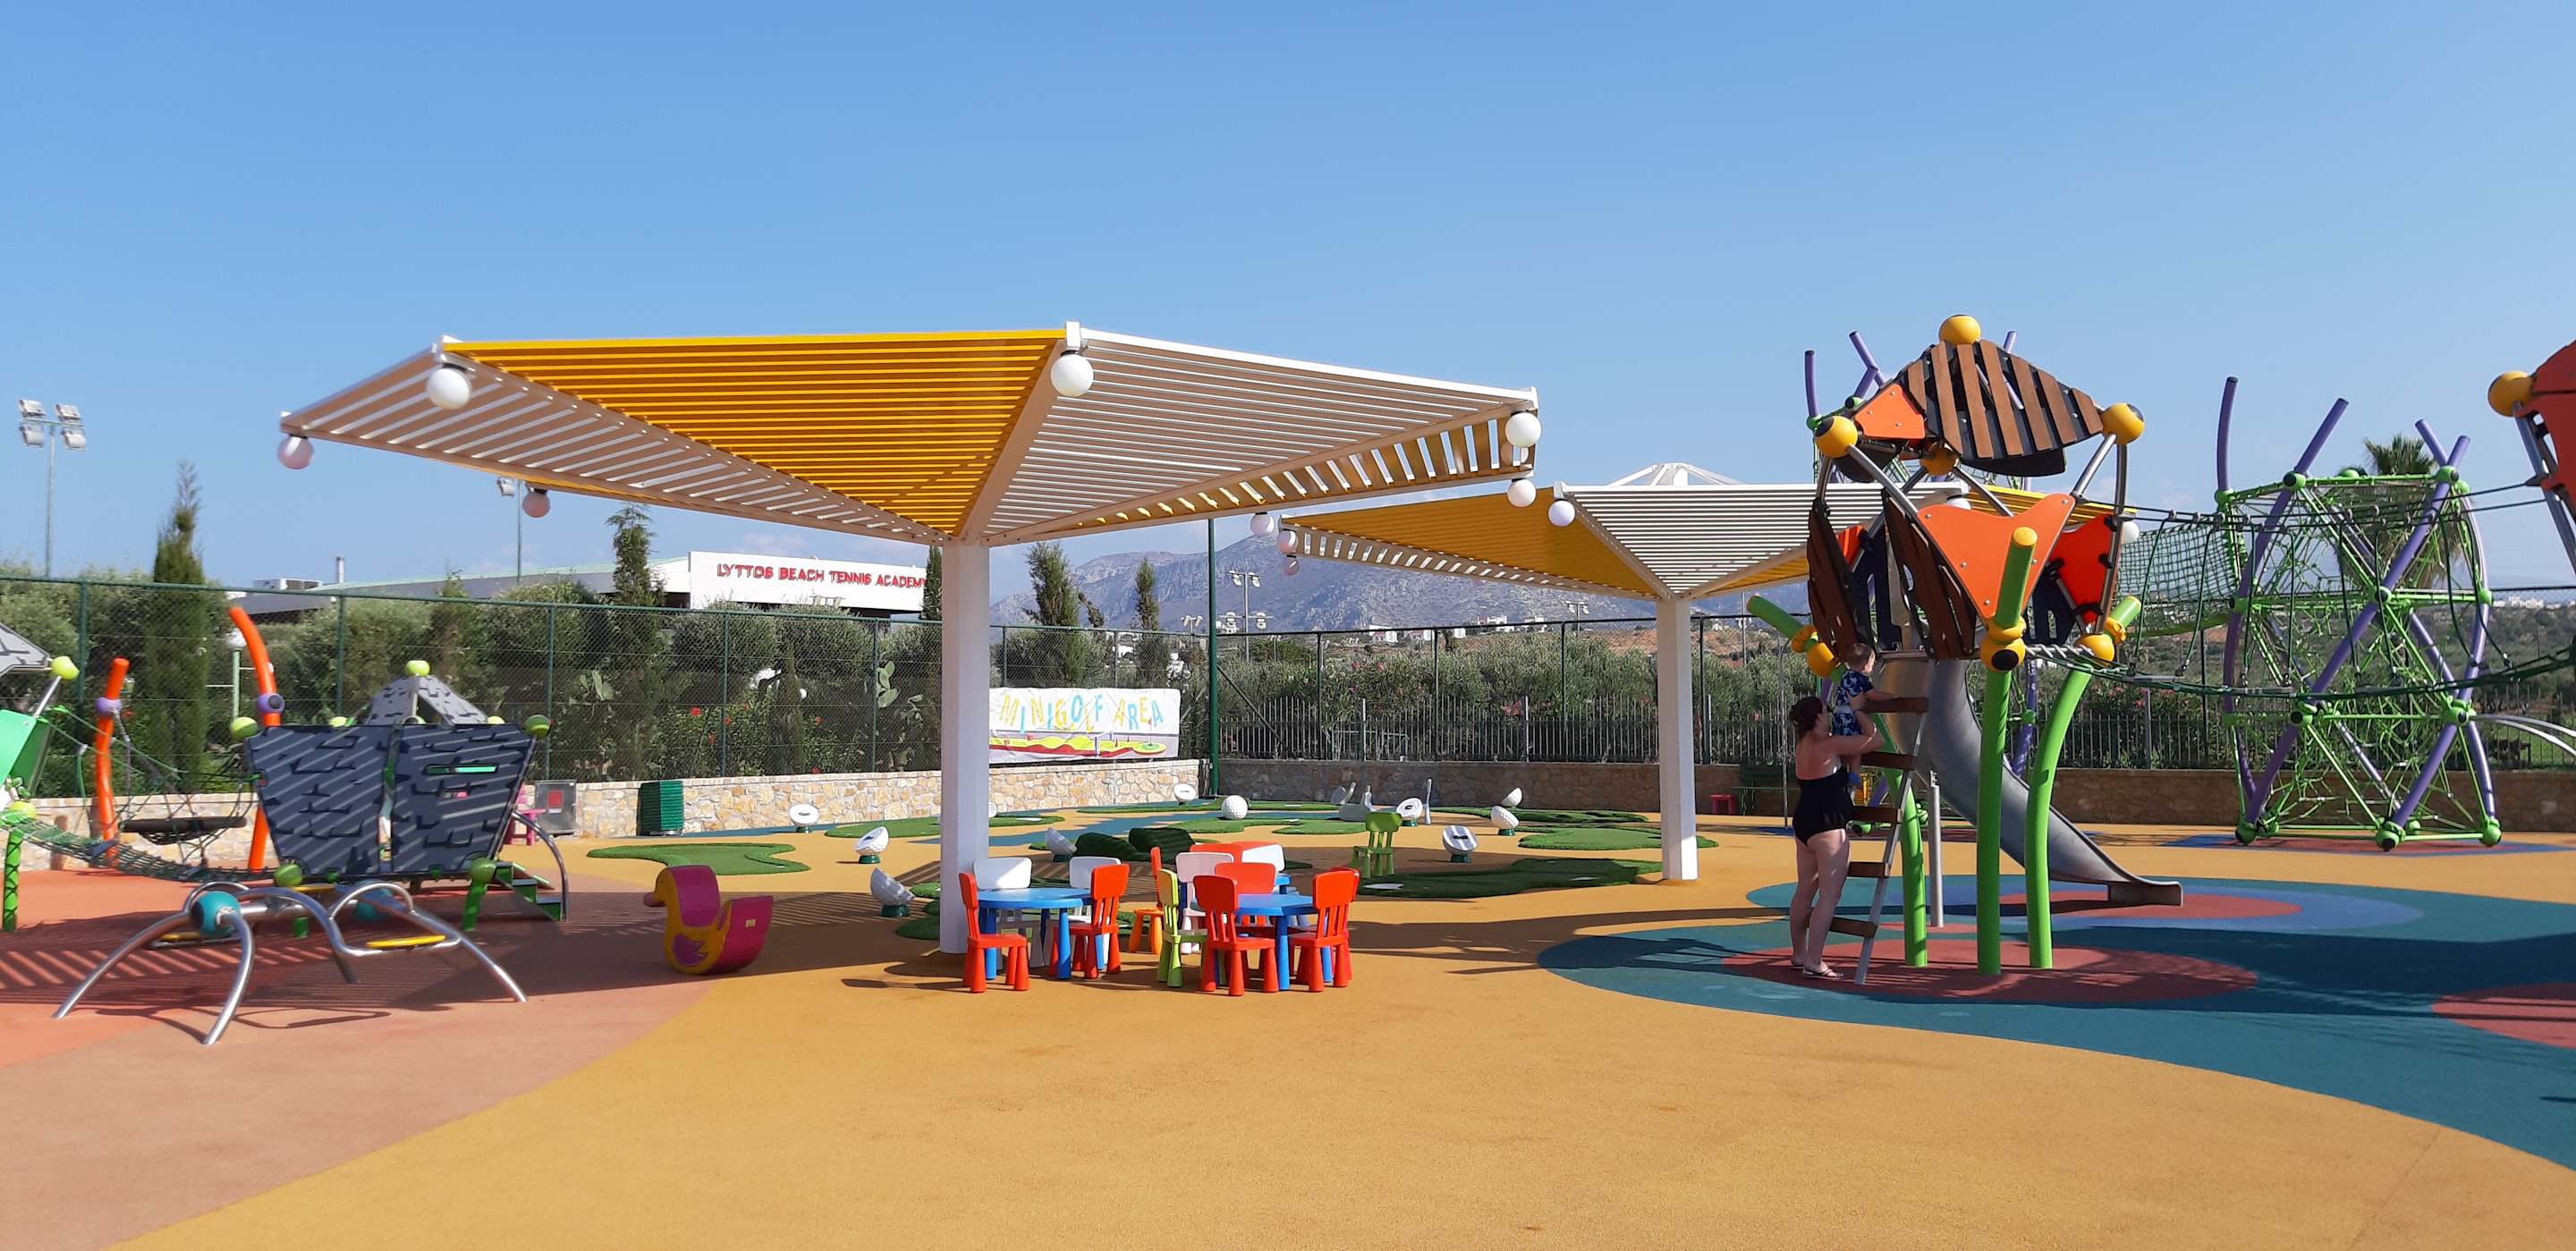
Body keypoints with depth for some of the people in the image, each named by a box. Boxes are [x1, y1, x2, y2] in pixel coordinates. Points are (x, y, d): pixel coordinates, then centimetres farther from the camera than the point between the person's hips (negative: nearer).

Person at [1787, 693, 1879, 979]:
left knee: (1805, 890, 17)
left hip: (1804, 823, 9)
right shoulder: (1829, 745, -14)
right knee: (1829, 896, -7)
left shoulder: (1802, 747, 11)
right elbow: (1875, 740, -10)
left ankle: (1799, 953, 26)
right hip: (1828, 826, -9)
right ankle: (1813, 962, -10)